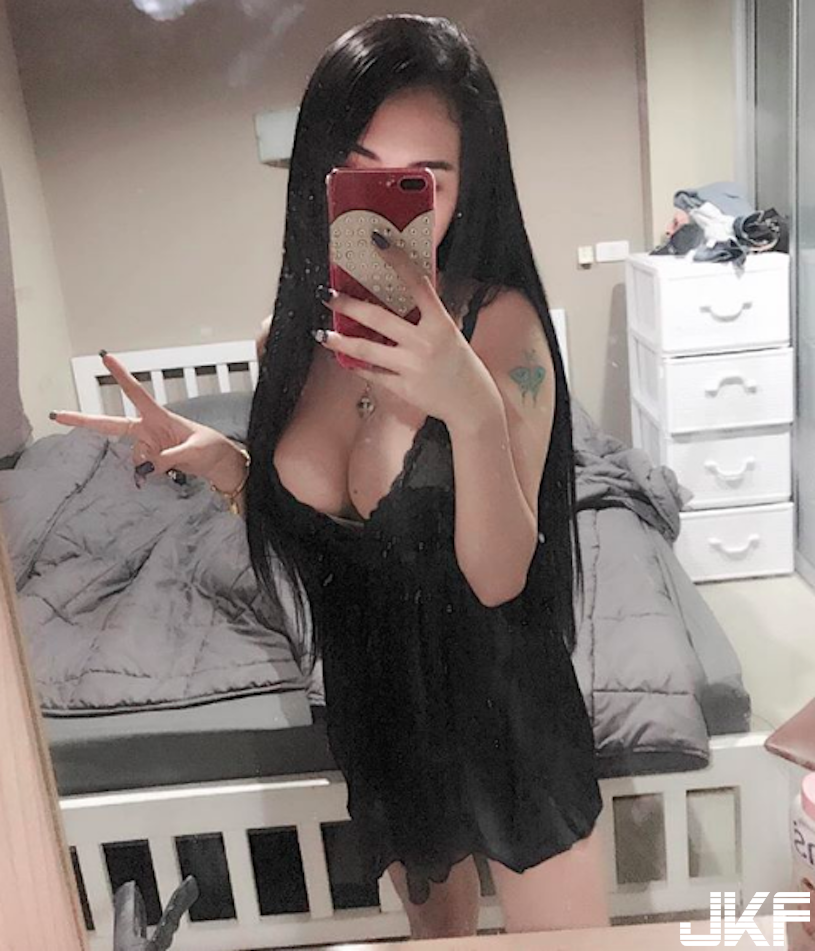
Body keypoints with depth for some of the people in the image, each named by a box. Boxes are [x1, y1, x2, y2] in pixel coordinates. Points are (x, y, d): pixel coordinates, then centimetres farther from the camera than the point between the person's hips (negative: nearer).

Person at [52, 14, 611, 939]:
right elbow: (303, 520, 4)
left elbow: (499, 575, -26)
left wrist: (472, 406, -42)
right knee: (436, 931, 29)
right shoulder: (292, 334, -8)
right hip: (374, 700, 4)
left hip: (501, 705, -4)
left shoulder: (500, 323, -22)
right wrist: (216, 459, -14)